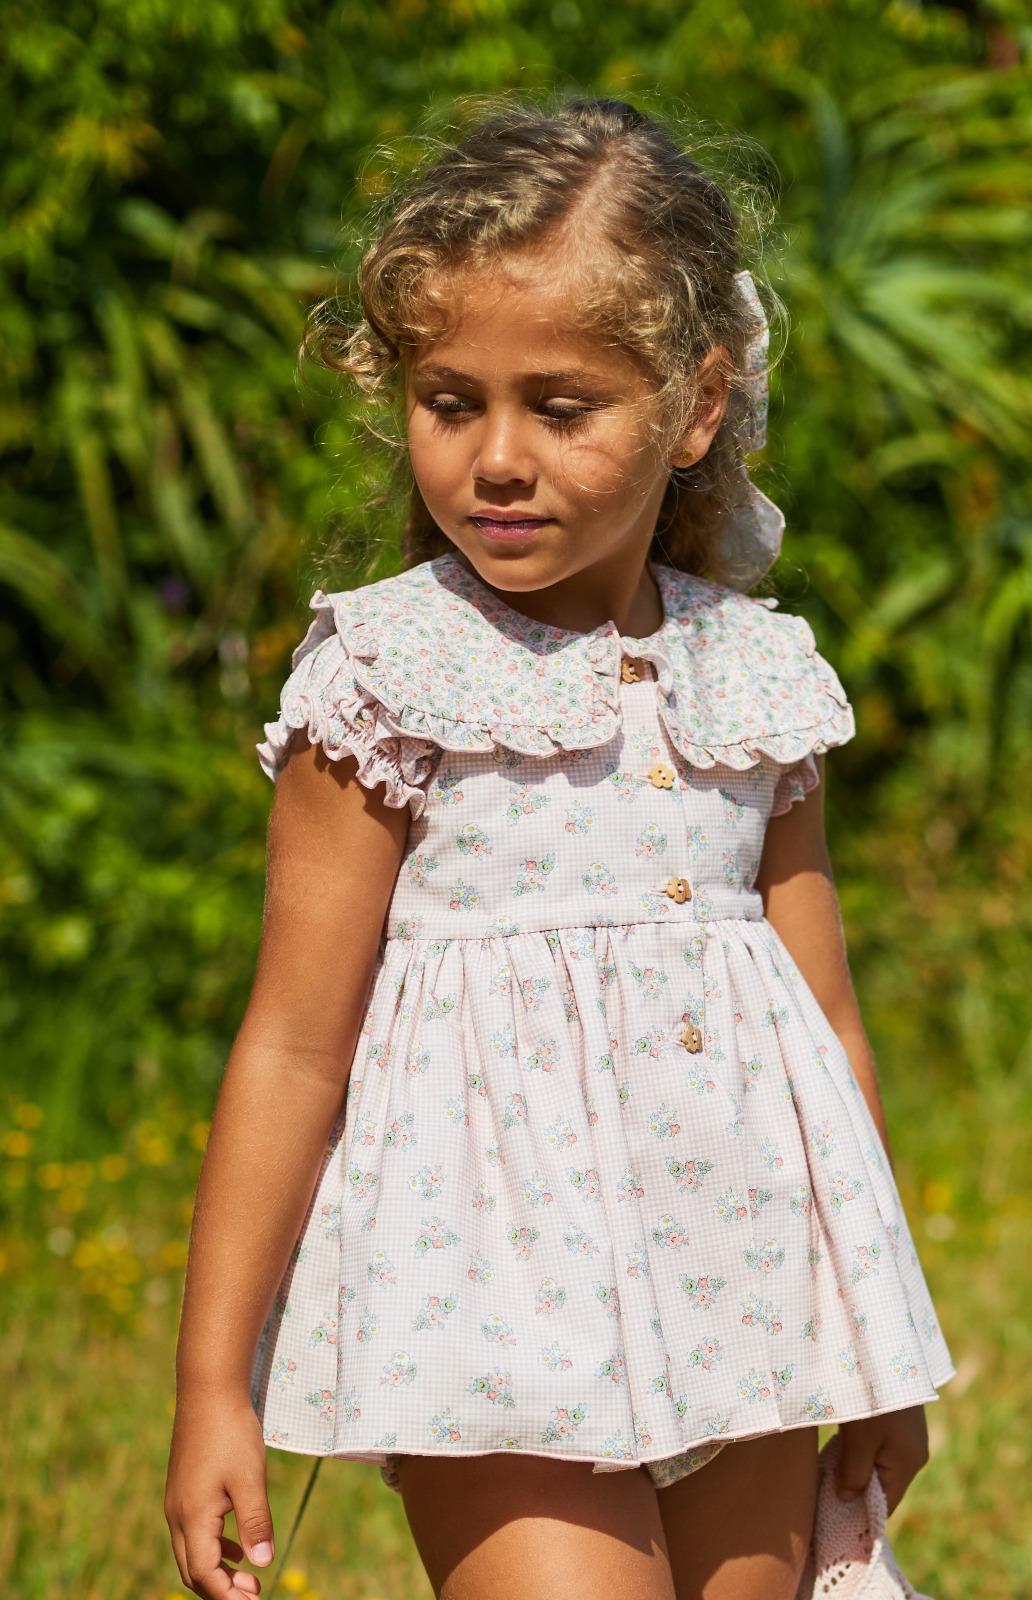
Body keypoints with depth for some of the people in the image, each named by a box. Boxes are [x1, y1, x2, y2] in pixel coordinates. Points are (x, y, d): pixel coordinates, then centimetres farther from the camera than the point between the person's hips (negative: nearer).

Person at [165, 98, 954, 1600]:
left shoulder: (759, 676, 7)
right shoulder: (385, 677, -5)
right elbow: (295, 1046, -4)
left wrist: (876, 1353, 19)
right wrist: (213, 1389, -5)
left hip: (746, 1307, 5)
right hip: (499, 1297, -4)